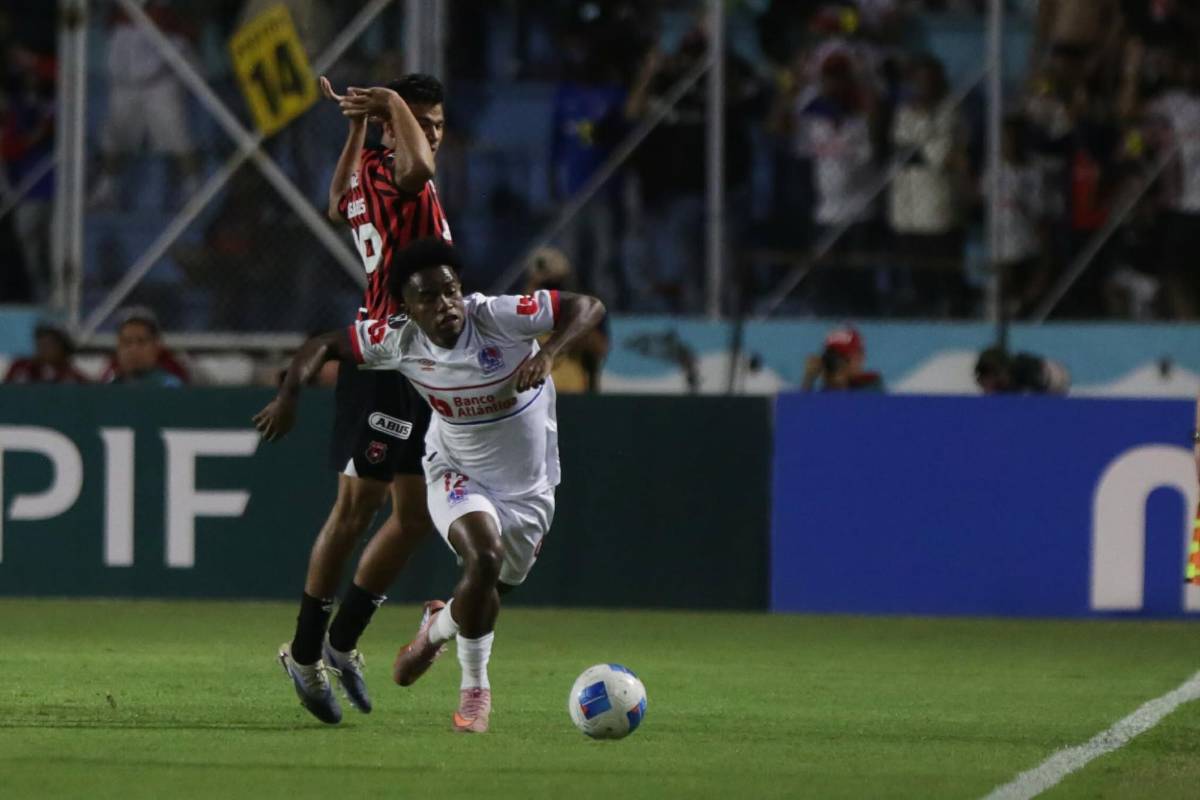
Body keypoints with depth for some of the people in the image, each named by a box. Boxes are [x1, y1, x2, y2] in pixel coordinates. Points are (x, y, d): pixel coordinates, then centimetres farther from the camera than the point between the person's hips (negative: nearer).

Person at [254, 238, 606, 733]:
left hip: (529, 487, 1)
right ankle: (474, 689, -11)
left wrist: (548, 353, -41)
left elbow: (588, 307, -25)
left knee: (488, 594, 11)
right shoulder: (399, 341, -18)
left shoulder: (498, 317, -25)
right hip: (457, 475, -1)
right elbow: (325, 345, -6)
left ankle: (438, 627, 49)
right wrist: (289, 396, -22)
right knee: (485, 557, -29)